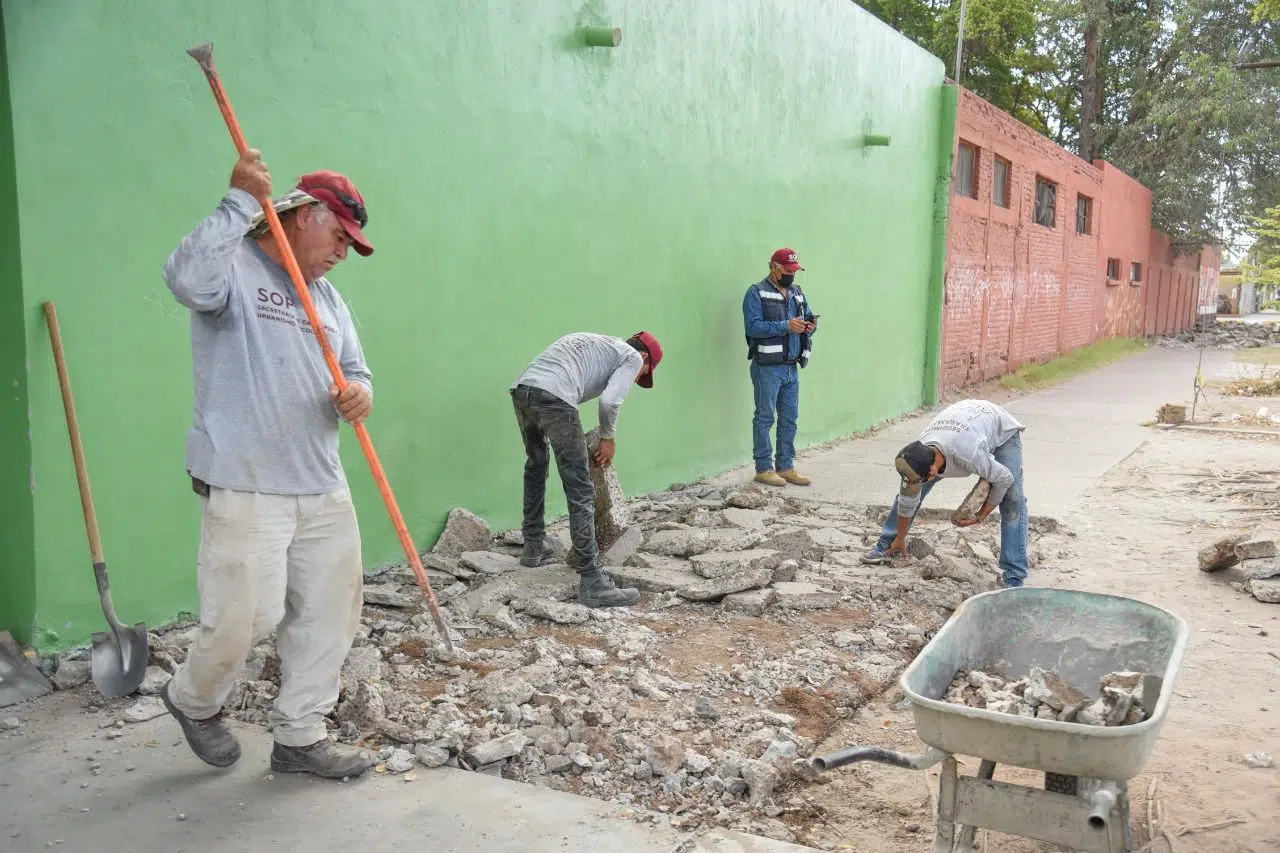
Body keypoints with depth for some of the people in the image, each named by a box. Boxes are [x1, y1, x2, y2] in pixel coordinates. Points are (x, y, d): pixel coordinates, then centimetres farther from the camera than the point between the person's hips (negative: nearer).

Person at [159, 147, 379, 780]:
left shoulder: (326, 296, 19)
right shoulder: (236, 267, -5)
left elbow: (354, 369, 18)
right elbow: (186, 277, -29)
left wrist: (358, 395, -5)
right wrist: (242, 201, -26)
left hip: (323, 486, 8)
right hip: (245, 488, -8)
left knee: (331, 609, 9)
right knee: (243, 618, -4)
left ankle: (300, 738, 25)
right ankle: (193, 699, 29)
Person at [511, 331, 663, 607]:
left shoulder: (594, 342, 37)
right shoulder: (633, 357, 15)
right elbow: (609, 401, -3)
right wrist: (609, 437, 14)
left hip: (521, 389, 8)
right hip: (552, 397, -8)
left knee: (536, 466, 30)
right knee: (580, 492, -4)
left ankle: (533, 548, 41)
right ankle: (591, 581, -4)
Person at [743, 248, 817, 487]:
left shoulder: (797, 292, 15)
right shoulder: (756, 293, -6)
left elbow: (808, 318, 21)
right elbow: (753, 326, -17)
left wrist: (811, 325, -3)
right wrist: (786, 326, -21)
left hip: (791, 367, 7)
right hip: (767, 367, -7)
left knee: (790, 419, 10)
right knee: (764, 418, 0)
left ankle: (786, 466, 20)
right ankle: (763, 468, 7)